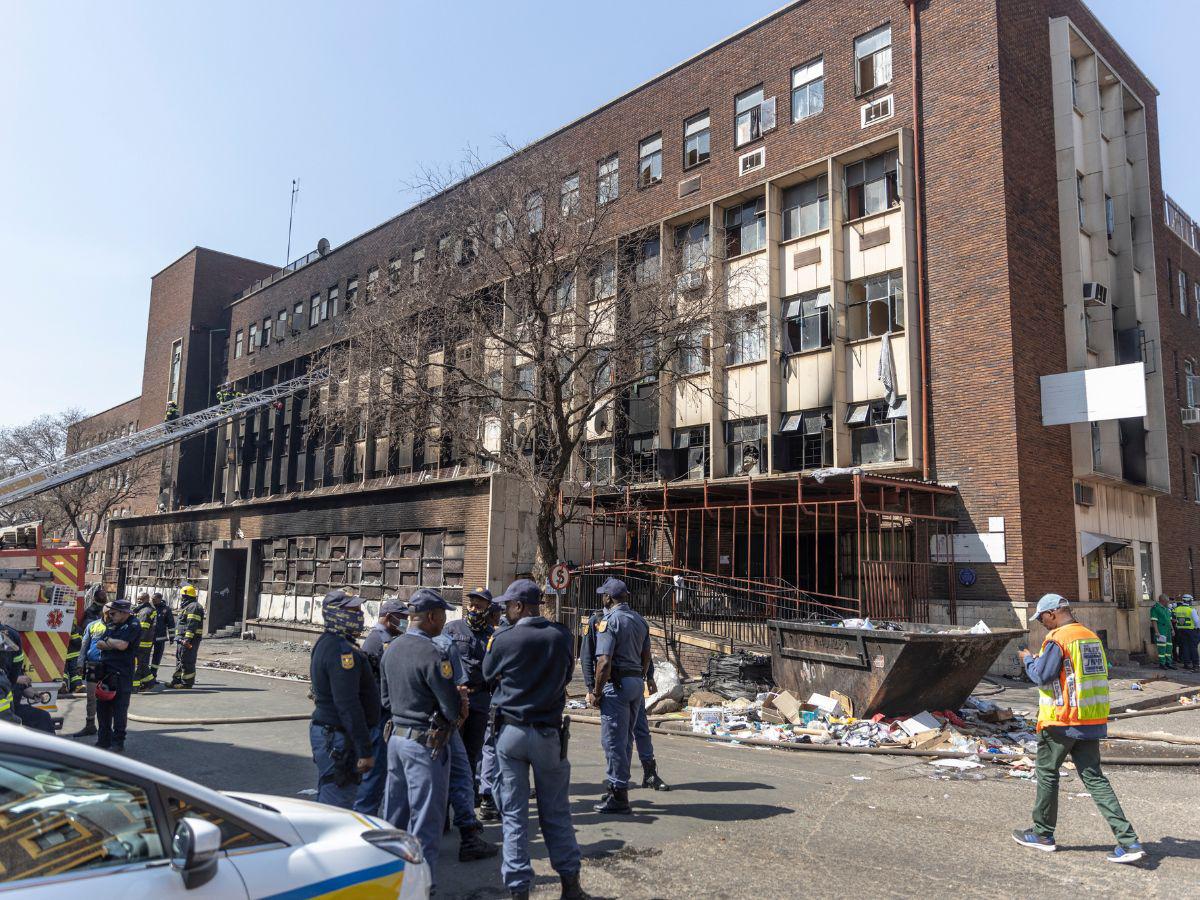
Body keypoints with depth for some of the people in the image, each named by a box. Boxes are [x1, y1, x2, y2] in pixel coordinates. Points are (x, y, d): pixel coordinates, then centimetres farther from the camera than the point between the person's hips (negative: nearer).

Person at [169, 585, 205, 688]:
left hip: (190, 639, -11)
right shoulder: (187, 606, 21)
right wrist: (181, 638, 26)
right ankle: (177, 681, 24)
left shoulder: (193, 607, -15)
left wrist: (187, 639, -27)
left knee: (187, 661, -7)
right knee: (180, 659, 16)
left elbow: (192, 625, -23)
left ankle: (187, 683, -2)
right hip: (184, 638, 11)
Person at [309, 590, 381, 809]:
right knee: (338, 806, -5)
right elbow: (348, 705, -25)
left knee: (327, 800, 19)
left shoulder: (326, 643, 13)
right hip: (339, 739, -11)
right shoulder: (342, 650, -20)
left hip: (324, 731, 11)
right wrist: (365, 750, -23)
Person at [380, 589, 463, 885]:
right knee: (425, 821, 3)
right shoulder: (431, 655, -21)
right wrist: (447, 721, 3)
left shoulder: (392, 648, 5)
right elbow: (454, 708, -18)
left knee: (395, 816, 20)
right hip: (425, 744, -8)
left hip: (396, 736, 8)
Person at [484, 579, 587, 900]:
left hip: (510, 732, -1)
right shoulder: (562, 636, -7)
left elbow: (488, 674, 6)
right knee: (556, 813, 13)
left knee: (513, 814, 9)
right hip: (548, 732, 1)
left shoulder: (503, 638, -11)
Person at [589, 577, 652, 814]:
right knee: (626, 739, 17)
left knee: (613, 740, -3)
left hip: (617, 684, -9)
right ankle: (617, 784, 27)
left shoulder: (609, 621, -12)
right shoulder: (640, 620, 13)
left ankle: (619, 796, 0)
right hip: (636, 683, 9)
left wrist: (596, 691, -12)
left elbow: (604, 661, -19)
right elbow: (646, 658, 16)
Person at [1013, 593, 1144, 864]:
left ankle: (1043, 834, 21)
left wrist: (1028, 660, 2)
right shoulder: (1092, 637, 9)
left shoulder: (1057, 639, -16)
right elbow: (1100, 673, 19)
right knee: (1094, 778, 9)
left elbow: (1041, 676, -18)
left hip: (1061, 721, -7)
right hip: (1092, 720, 7)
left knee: (1047, 773, 9)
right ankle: (1129, 841, 0)